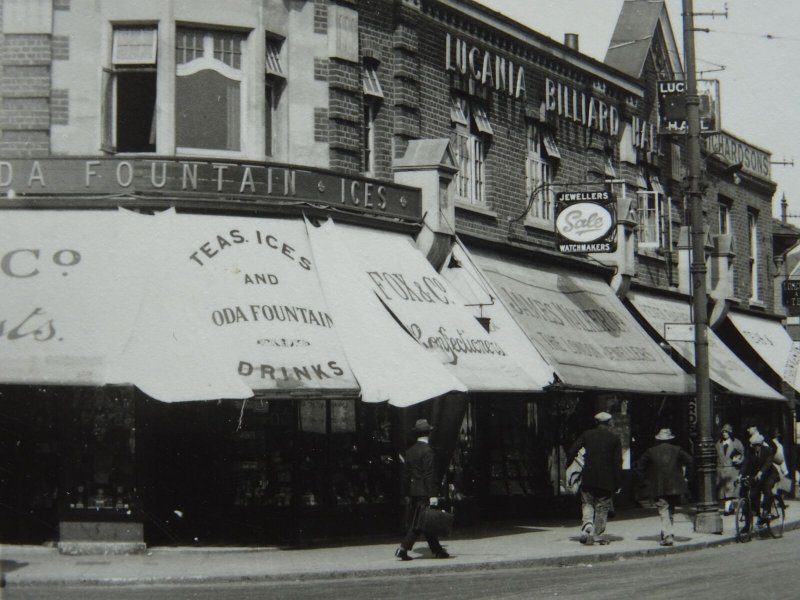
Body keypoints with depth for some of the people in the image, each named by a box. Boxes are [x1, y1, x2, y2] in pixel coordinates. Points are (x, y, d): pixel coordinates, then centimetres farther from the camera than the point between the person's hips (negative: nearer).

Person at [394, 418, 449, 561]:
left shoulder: (410, 451, 10)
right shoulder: (427, 451, -14)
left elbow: (407, 473, 14)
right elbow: (430, 474, -17)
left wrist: (409, 494, 18)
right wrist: (433, 495, -17)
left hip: (414, 491, 8)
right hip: (425, 492, -8)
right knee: (418, 523, -7)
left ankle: (437, 550, 18)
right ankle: (403, 548, -13)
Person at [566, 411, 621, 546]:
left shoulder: (587, 435, 2)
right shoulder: (614, 438, 0)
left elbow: (571, 451, -3)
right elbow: (617, 462, -1)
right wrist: (617, 482, 3)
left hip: (588, 478, 1)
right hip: (606, 479, 0)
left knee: (587, 505, 8)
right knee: (602, 507, 10)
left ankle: (586, 528, -14)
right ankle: (599, 535, 11)